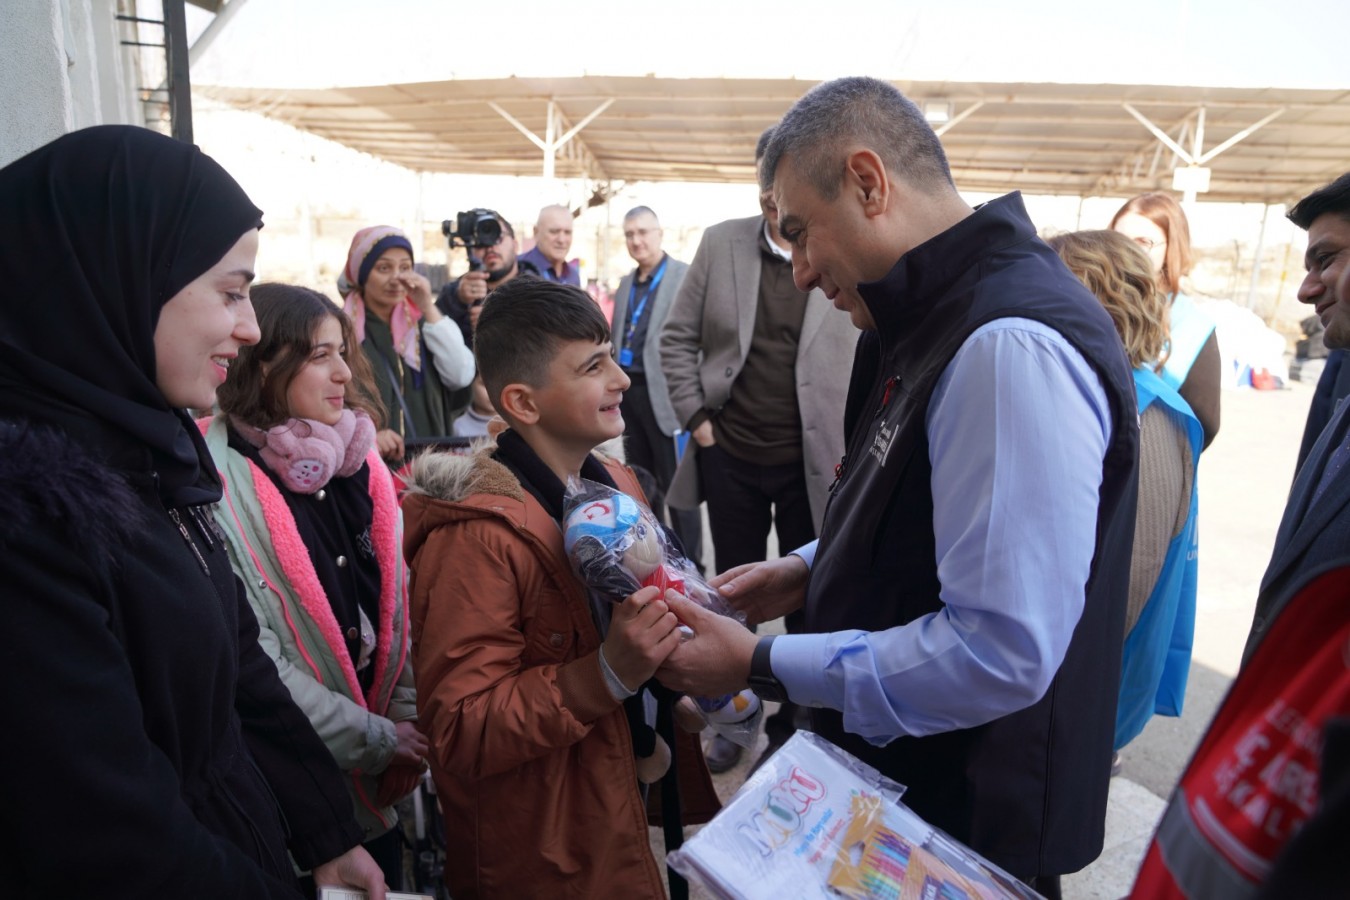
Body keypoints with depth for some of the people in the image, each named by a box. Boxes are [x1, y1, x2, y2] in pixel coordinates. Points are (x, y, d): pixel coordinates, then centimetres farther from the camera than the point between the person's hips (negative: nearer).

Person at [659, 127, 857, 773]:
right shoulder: (722, 242, 1)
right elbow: (678, 338, 6)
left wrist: (854, 450, -6)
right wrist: (695, 418, -1)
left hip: (813, 464, -2)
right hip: (730, 456, 3)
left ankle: (791, 726, 33)